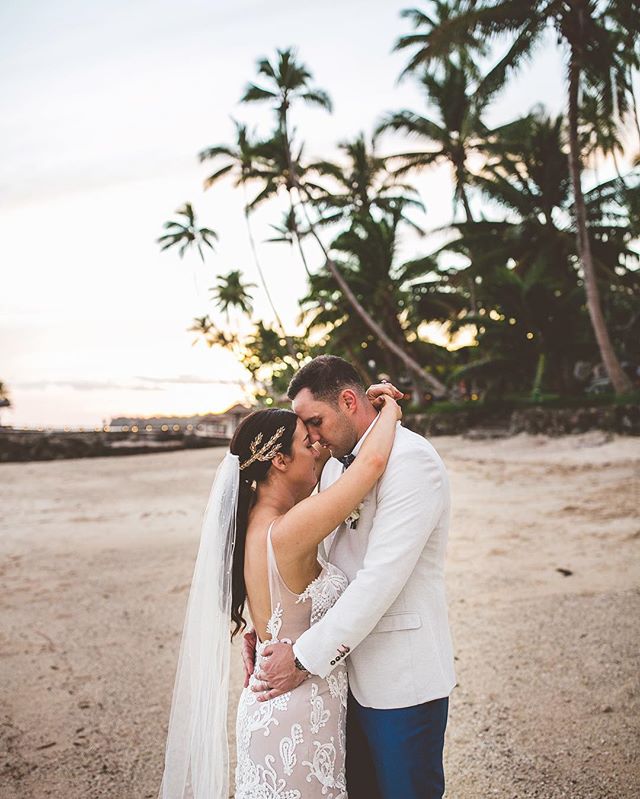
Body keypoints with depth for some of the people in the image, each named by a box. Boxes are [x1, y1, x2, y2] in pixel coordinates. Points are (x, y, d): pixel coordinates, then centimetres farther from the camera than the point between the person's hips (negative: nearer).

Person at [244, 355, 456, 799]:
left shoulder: (411, 460, -18)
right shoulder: (336, 465, 10)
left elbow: (381, 578, -24)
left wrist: (306, 656, -20)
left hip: (402, 680, -8)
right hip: (348, 670, 8)